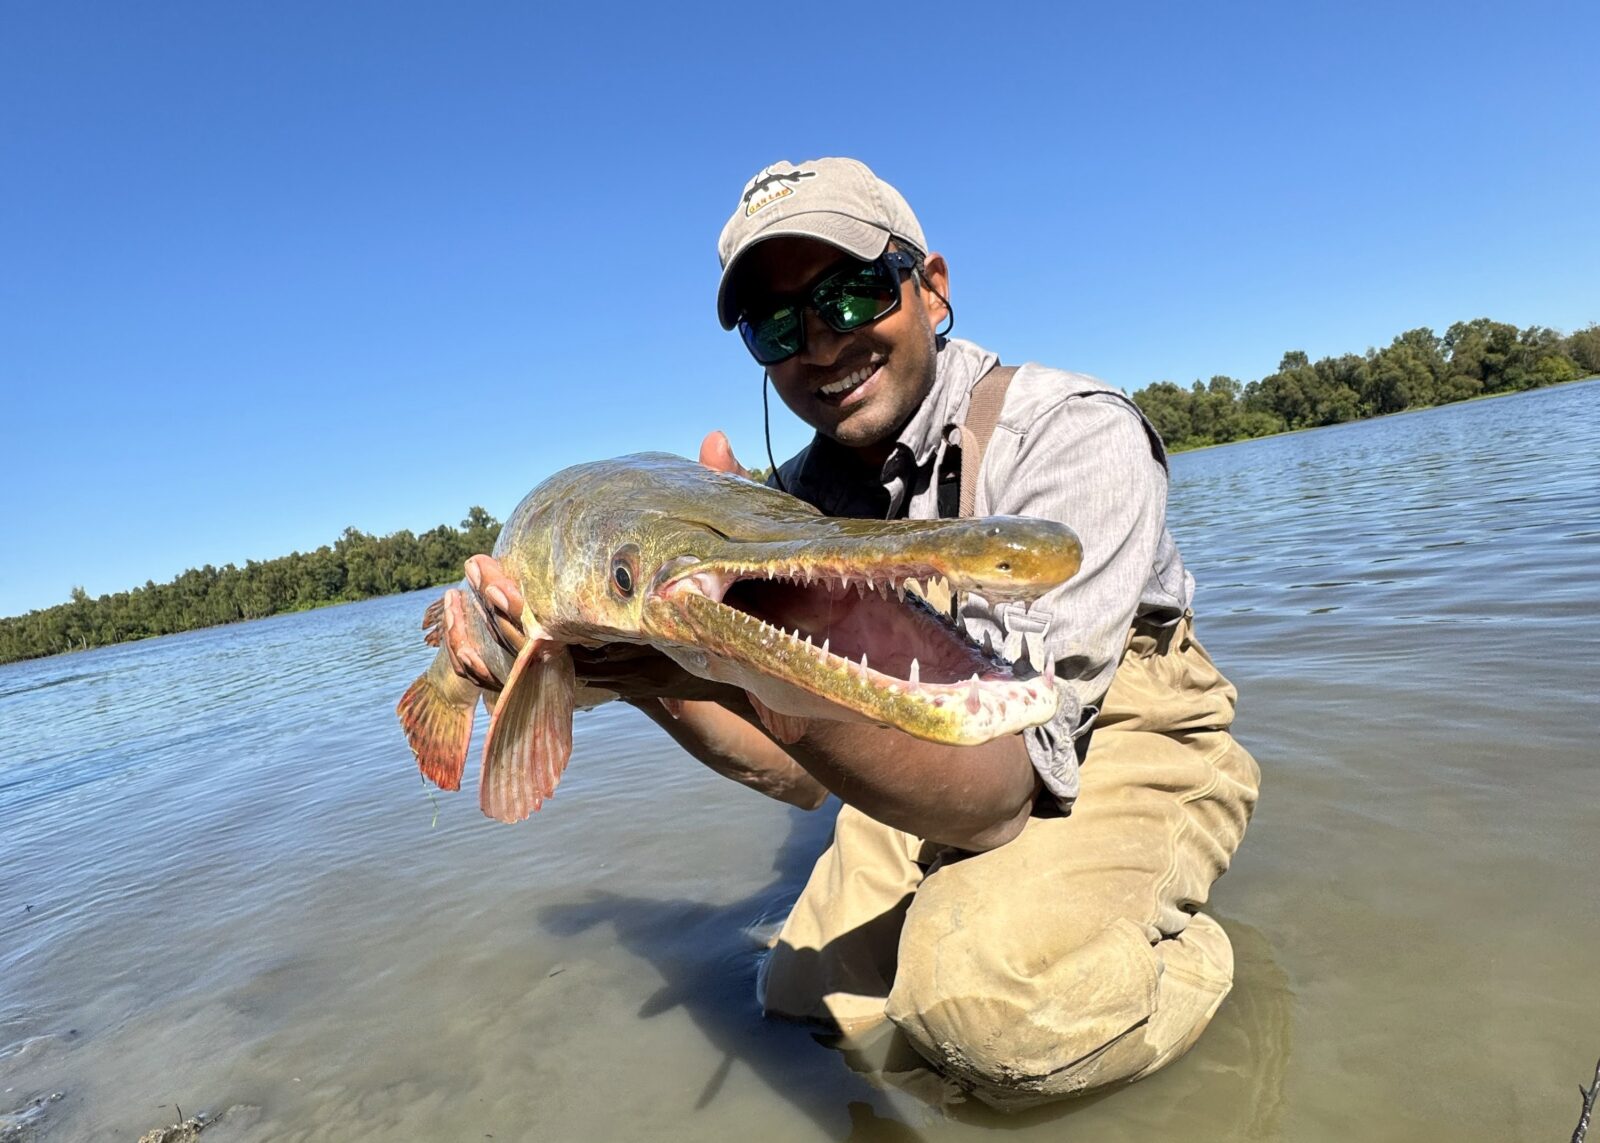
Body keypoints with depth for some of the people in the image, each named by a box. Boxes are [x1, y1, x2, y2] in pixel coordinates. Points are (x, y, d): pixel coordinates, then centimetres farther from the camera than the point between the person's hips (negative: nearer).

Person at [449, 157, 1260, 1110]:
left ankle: (1180, 953, 0)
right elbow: (813, 772, -9)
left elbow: (997, 786, -36)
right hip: (925, 778, 6)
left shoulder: (1072, 432, -25)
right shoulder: (803, 495, -5)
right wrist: (651, 679, -26)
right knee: (809, 1000, 3)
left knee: (985, 993, -33)